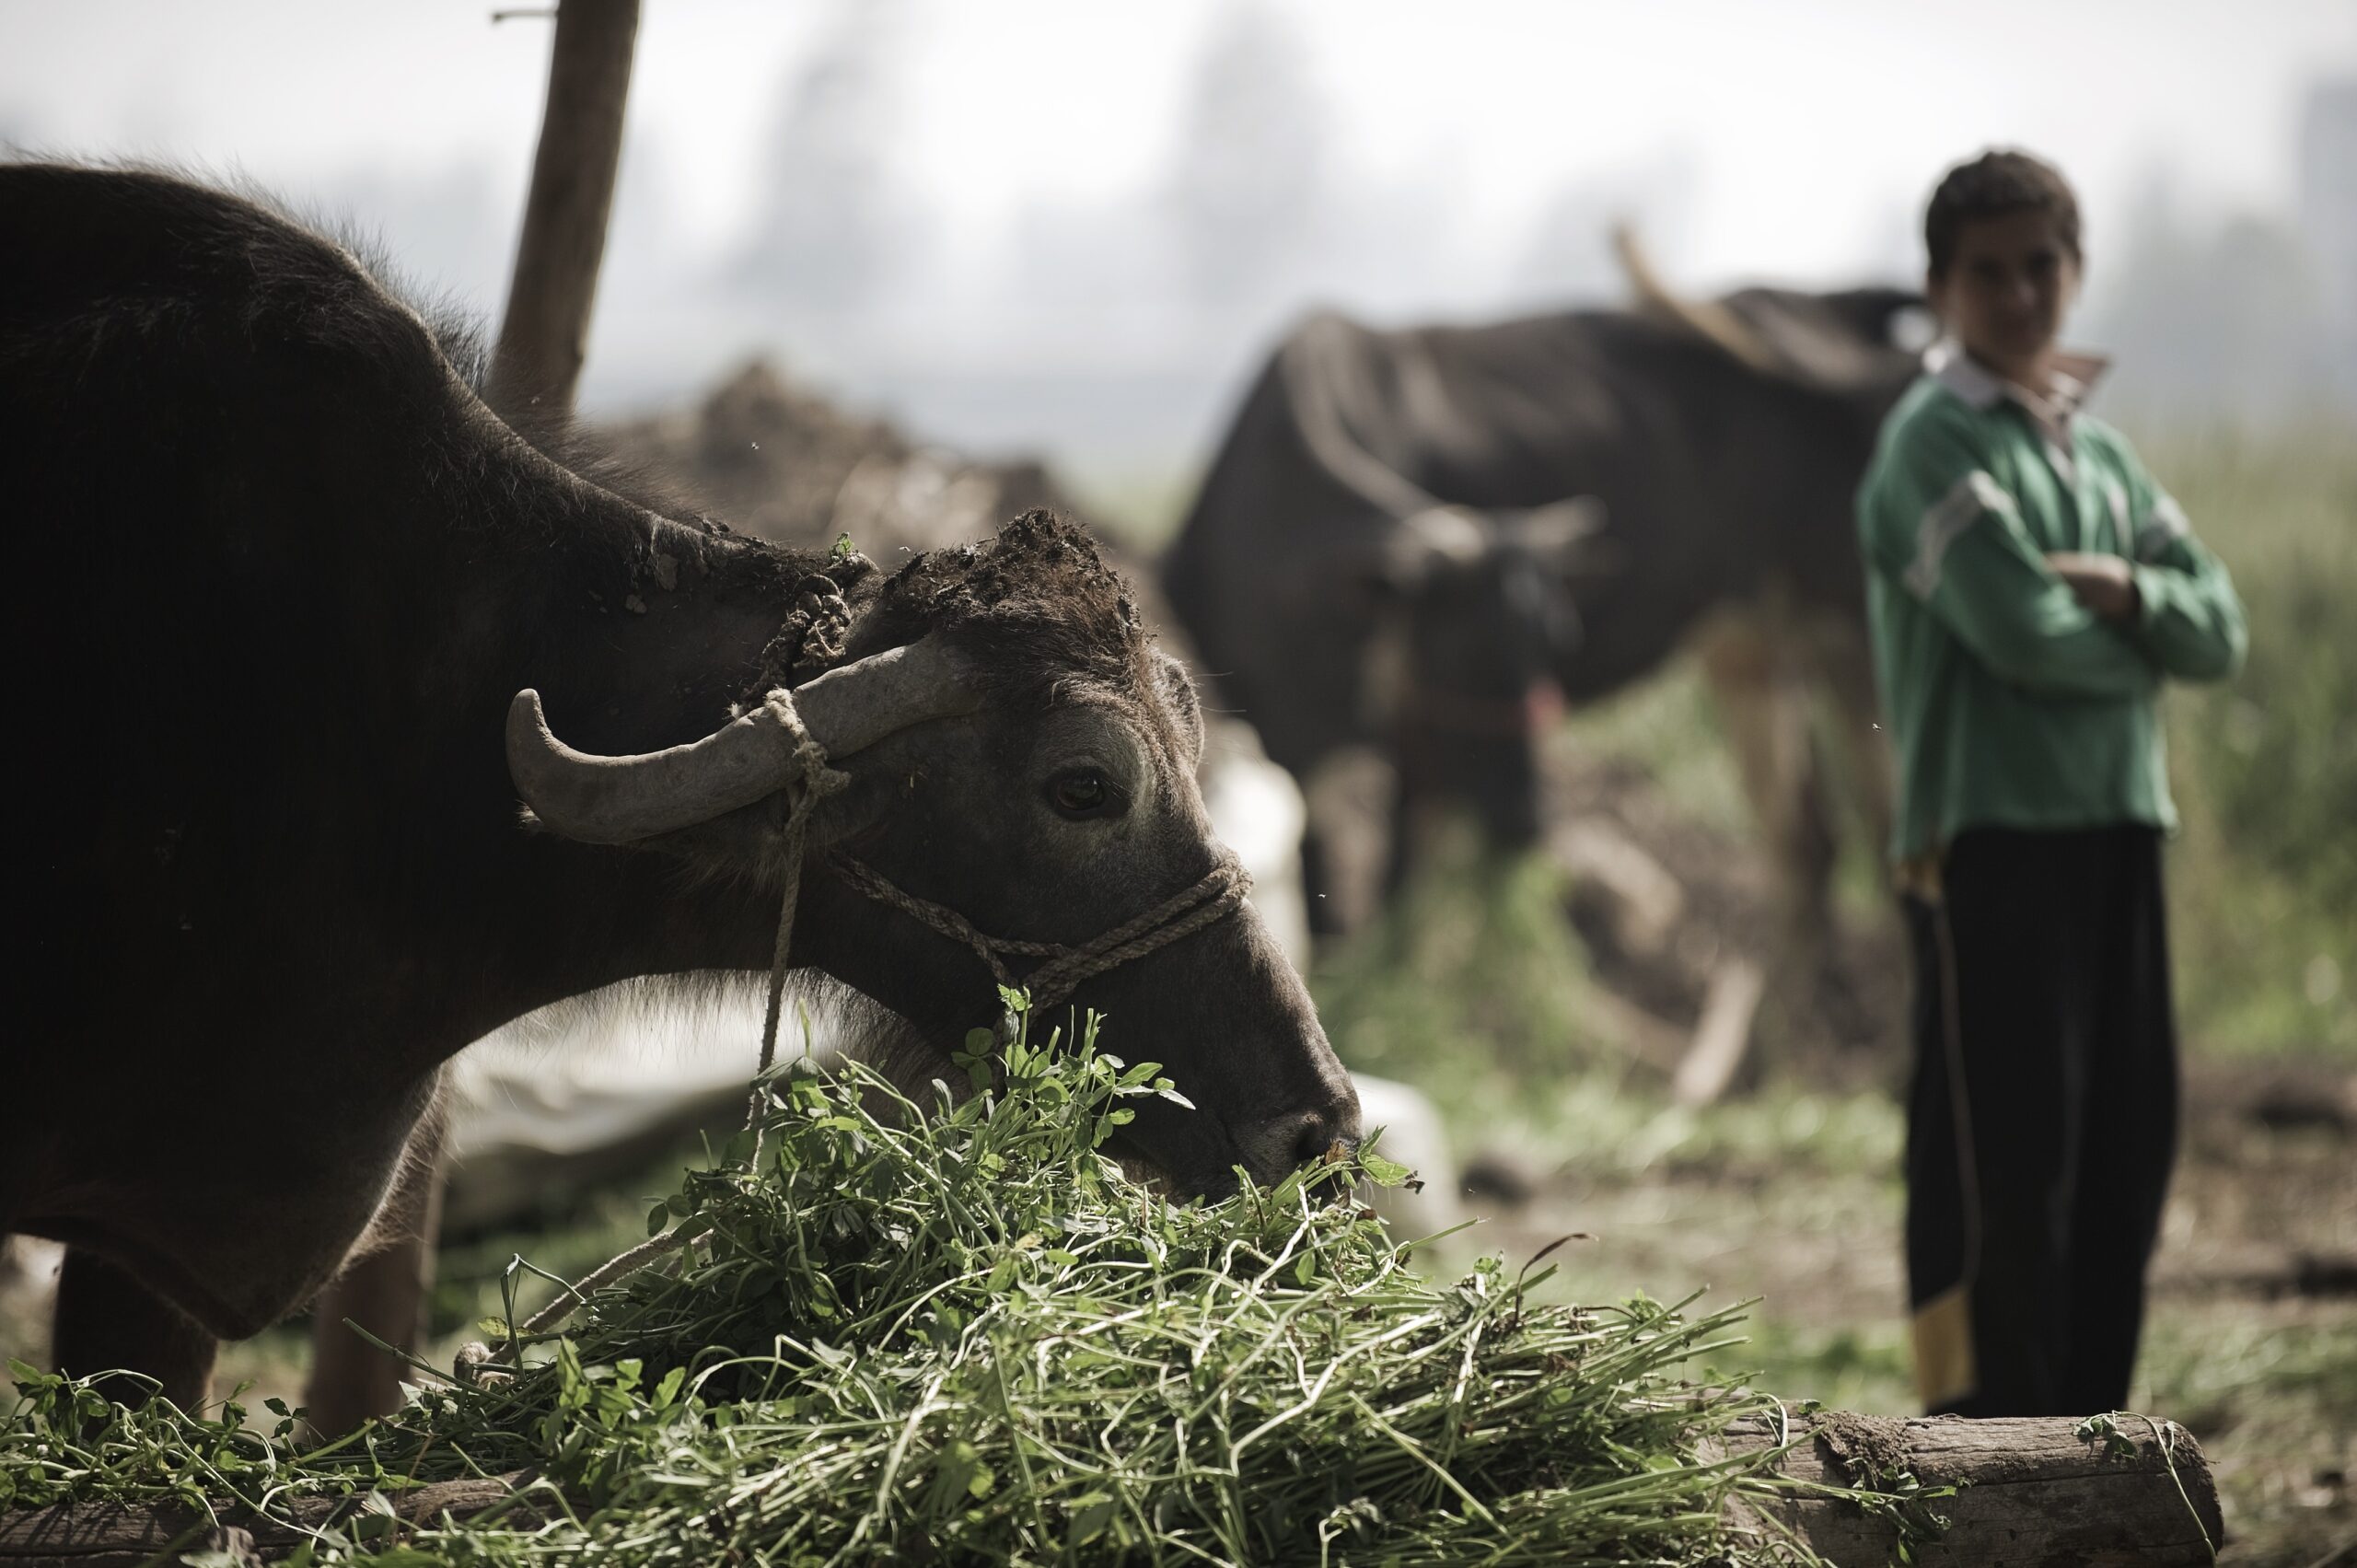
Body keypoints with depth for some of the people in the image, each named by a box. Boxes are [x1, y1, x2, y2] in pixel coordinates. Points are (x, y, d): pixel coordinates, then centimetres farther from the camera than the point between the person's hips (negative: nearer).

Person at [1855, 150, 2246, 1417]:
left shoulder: (2099, 451, 18)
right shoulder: (1936, 443, -6)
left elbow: (2218, 630, 9)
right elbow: (2021, 631, -18)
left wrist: (2124, 594, -11)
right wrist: (2140, 642, 1)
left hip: (2116, 834, 8)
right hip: (1989, 838, -8)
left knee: (2127, 1149, 8)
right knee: (2001, 1167, -7)